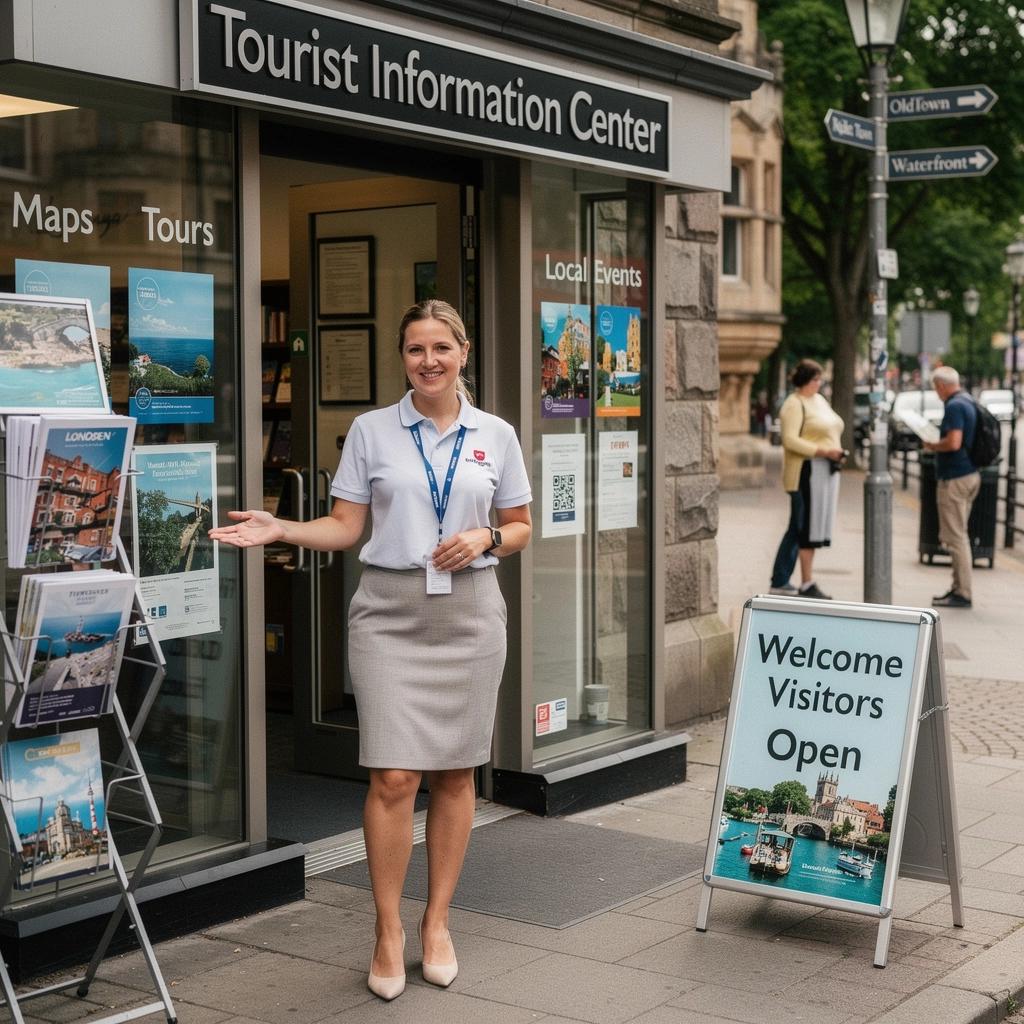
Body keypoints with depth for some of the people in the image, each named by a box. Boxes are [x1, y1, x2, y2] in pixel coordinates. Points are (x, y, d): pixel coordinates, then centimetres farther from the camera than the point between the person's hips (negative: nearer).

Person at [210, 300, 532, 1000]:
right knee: (393, 777, -8)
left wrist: (486, 539, -8)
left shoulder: (496, 436, 7)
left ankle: (437, 922, 21)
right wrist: (279, 529, -12)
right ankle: (389, 931, 8)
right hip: (390, 613, -2)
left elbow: (520, 528, 13)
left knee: (455, 773, 7)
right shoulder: (372, 430, 4)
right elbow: (345, 528, 3)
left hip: (468, 613, 2)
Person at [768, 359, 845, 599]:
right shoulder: (794, 404, -10)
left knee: (798, 528, 11)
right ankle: (807, 584, -5)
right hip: (807, 471, -9)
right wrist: (822, 451, -23)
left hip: (826, 470, 9)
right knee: (808, 527, -8)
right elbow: (790, 439, -19)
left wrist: (837, 452, 7)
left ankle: (780, 581, 16)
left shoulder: (820, 400, 19)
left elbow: (831, 432, 26)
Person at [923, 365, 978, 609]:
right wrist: (937, 445, 16)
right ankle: (959, 588, 22)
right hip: (970, 474, 10)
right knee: (960, 535, 16)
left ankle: (962, 593, -4)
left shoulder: (954, 406, -17)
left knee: (955, 536, -5)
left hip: (954, 478, -10)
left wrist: (932, 445, -9)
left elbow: (953, 442, -26)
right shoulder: (969, 403, 13)